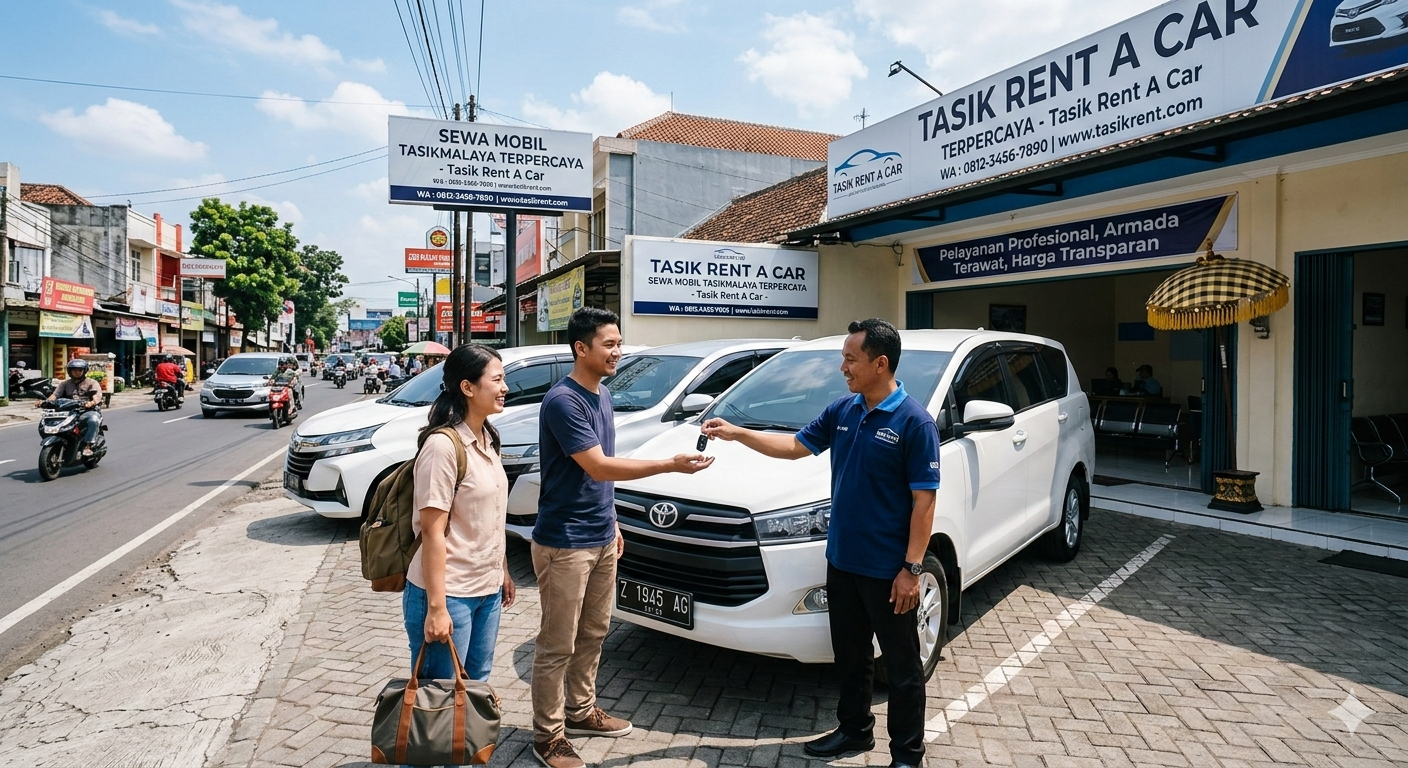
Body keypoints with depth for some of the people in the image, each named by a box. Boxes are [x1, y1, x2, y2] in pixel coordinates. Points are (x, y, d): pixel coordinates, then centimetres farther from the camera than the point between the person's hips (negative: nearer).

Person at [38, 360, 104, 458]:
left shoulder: (91, 383, 10)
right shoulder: (66, 383, 23)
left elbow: (97, 395, -8)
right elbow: (55, 394, 11)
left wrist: (92, 403, -32)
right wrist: (45, 402, -12)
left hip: (87, 411, -4)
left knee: (93, 420, -38)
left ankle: (88, 445, -32)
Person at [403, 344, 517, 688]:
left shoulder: (488, 439, 6)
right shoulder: (443, 445, -20)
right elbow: (432, 531, -20)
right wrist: (436, 608, -20)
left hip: (487, 590, 8)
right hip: (448, 594, -8)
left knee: (477, 684, 20)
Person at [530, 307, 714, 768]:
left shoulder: (603, 396, 9)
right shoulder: (563, 401, -19)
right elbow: (598, 468, -24)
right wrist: (671, 465, -24)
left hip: (602, 539, 9)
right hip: (565, 544, -9)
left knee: (593, 634, 19)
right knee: (558, 645, 4)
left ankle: (581, 712, 36)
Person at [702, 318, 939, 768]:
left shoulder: (914, 421, -16)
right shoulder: (842, 411, 4)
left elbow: (924, 500, -16)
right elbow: (796, 446, 13)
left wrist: (912, 568, -18)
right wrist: (737, 434, 5)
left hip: (888, 570, -7)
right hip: (842, 561, 7)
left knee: (902, 664, 10)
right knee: (850, 654, 21)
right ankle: (854, 731, 39)